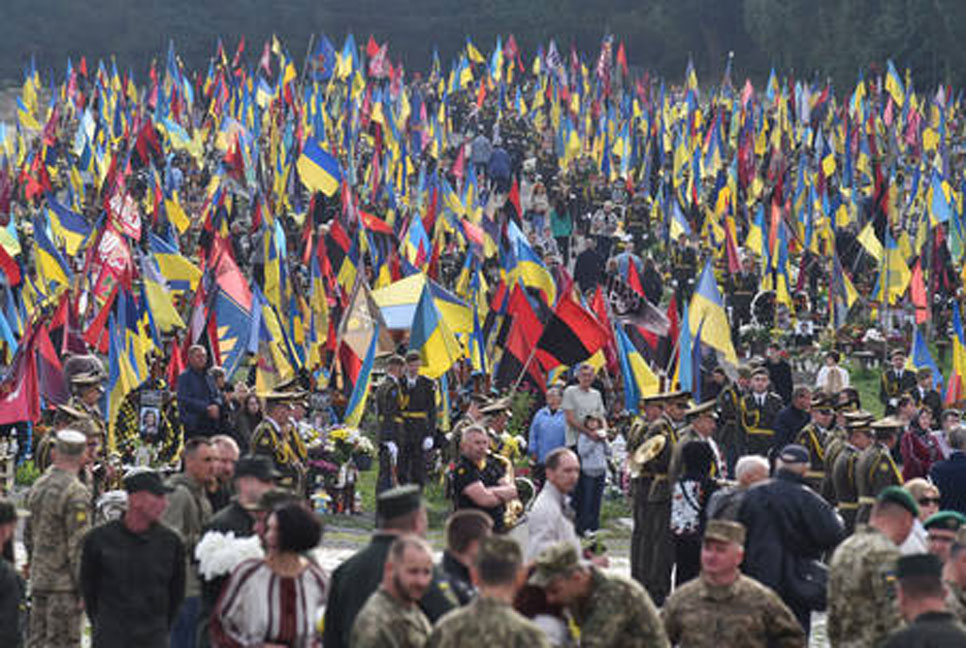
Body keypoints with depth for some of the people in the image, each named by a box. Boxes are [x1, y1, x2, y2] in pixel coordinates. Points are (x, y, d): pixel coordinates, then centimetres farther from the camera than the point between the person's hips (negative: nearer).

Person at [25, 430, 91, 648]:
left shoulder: (37, 487, 10)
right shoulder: (76, 493, -16)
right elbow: (79, 545, -18)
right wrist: (84, 588, -15)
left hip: (39, 579, 8)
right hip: (64, 583, -8)